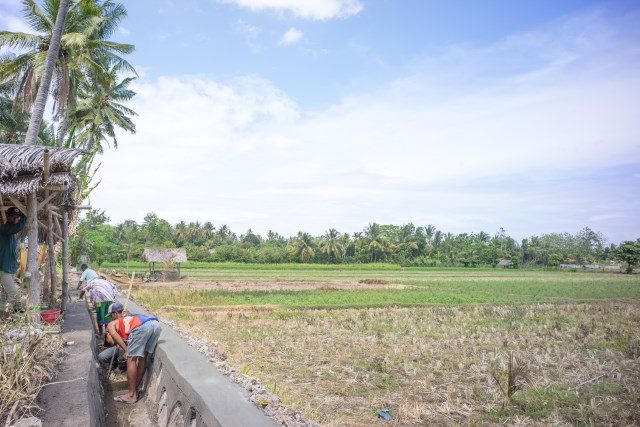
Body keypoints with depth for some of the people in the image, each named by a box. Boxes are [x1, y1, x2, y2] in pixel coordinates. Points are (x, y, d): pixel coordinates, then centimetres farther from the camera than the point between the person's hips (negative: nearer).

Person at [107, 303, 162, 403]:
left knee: (131, 359, 11)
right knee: (143, 357, 22)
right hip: (156, 324, 6)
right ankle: (135, 389, 34)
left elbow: (113, 334, 7)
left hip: (142, 326, -6)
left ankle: (131, 395, 17)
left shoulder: (111, 324, 28)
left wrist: (126, 350, 10)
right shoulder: (127, 318, 46)